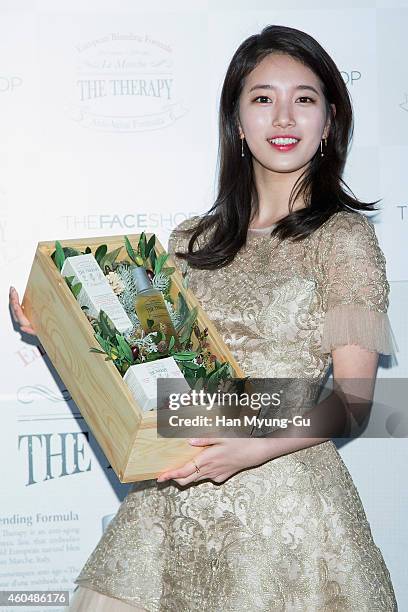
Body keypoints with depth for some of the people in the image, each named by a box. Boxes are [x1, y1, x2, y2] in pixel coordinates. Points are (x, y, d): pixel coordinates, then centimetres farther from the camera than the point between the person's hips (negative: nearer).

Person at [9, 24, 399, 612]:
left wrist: (256, 447, -23)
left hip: (284, 498, -4)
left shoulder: (344, 234, -5)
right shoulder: (192, 239, 9)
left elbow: (352, 394, -9)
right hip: (175, 494, 4)